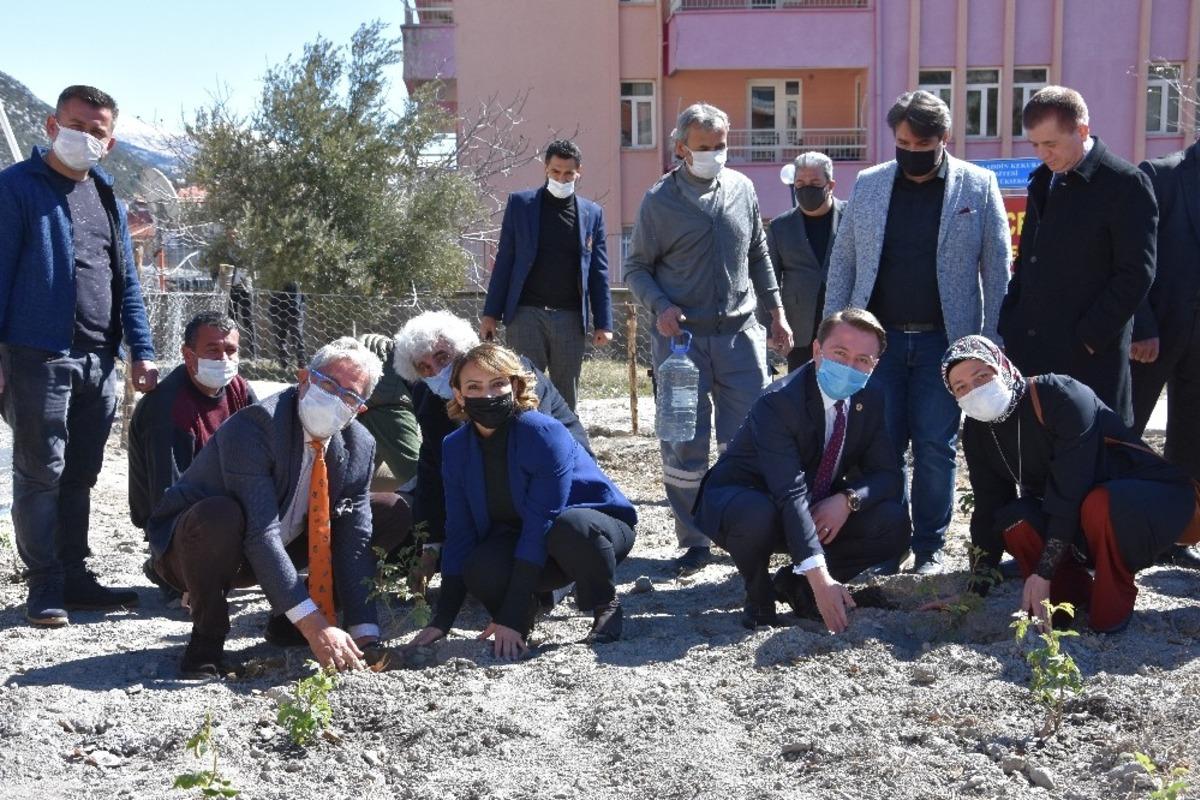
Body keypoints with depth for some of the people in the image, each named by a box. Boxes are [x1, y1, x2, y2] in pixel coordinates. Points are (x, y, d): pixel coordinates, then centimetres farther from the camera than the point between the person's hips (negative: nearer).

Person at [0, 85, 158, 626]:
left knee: (80, 475, 11)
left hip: (99, 360, 6)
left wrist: (141, 351, 10)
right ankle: (45, 587, 6)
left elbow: (126, 281, 17)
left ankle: (74, 577, 20)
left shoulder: (107, 198, 16)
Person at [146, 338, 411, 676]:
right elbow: (259, 533, -36)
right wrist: (313, 625, -40)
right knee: (219, 515, -42)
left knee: (394, 513, -2)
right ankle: (206, 642, -14)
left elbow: (355, 544, -12)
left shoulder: (358, 448, -9)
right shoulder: (255, 426, -30)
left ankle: (289, 623, 5)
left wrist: (364, 634, -23)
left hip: (283, 546, 6)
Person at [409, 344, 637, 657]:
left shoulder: (545, 434, -27)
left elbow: (540, 525, -29)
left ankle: (605, 606, -10)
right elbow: (459, 532, -6)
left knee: (571, 527, -39)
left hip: (596, 528, -3)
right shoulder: (455, 448, -9)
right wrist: (442, 621, -12)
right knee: (481, 572, -30)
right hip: (522, 541, 4)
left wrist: (511, 617, -31)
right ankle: (529, 603, 4)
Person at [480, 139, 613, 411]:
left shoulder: (592, 213, 10)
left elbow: (599, 273, 9)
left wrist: (603, 323, 2)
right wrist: (491, 314, 0)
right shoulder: (520, 204, 6)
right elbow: (504, 261, 5)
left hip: (571, 318, 2)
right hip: (526, 314, -1)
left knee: (566, 399, 6)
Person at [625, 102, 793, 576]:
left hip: (740, 334, 3)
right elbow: (636, 268, 3)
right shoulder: (660, 200, -1)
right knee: (684, 445, 1)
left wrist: (777, 314, 14)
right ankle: (693, 543, 12)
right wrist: (660, 307, -15)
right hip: (682, 337, -3)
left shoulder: (741, 189, 8)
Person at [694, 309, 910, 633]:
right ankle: (759, 595, -8)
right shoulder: (777, 402, -29)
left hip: (821, 513, 6)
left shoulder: (870, 399, -7)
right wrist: (819, 576, -46)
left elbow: (888, 474, -4)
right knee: (756, 515, -41)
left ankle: (794, 582, 2)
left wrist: (849, 499, -27)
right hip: (739, 501, -6)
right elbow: (790, 494, -38)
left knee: (893, 523, -16)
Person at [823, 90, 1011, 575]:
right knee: (882, 444, 4)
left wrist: (992, 341, -6)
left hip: (943, 340, -2)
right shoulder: (868, 184, 6)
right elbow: (843, 258, 9)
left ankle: (929, 547, 16)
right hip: (880, 336, 2)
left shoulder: (978, 186, 0)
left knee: (935, 447, 3)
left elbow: (997, 267, 0)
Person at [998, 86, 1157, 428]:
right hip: (1030, 350, 7)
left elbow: (1136, 274, -12)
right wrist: (1009, 326, 10)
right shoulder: (1043, 181, 15)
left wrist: (1090, 338, -14)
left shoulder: (1125, 183, -8)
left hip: (1090, 354, -7)